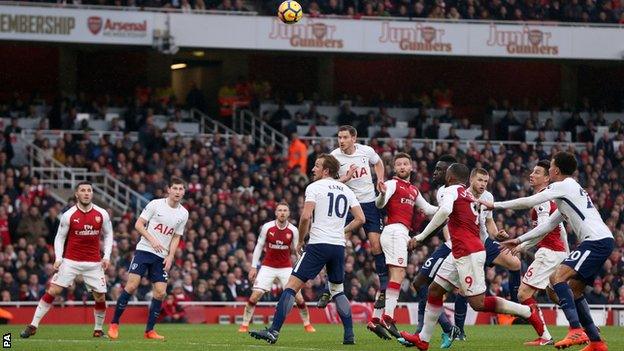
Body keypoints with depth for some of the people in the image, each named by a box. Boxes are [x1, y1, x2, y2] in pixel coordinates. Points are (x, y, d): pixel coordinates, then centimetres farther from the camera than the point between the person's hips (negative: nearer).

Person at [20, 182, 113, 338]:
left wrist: (107, 256, 0)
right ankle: (33, 326, -6)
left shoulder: (102, 214, -1)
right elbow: (60, 237, 2)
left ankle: (98, 330, 22)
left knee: (100, 297, 0)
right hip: (71, 260, -2)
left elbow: (108, 235, 11)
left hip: (94, 263, 2)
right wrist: (58, 258, -10)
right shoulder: (68, 215, -6)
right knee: (52, 290, -10)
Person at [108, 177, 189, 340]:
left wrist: (170, 257, 0)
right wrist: (152, 240, -17)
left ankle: (149, 331, 6)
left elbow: (176, 237, 13)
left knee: (160, 292, -6)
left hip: (162, 257, 4)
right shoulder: (155, 204, -6)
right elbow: (138, 224, -5)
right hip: (144, 249, -4)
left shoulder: (183, 214, 6)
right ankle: (114, 324, -2)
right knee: (131, 285, -14)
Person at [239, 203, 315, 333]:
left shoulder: (293, 230, -6)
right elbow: (259, 246, 0)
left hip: (286, 267, 1)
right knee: (255, 295, -11)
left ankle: (307, 324, 15)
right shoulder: (267, 227, -9)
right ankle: (245, 325, 1)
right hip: (268, 267, -1)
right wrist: (253, 267, -2)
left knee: (298, 297, -5)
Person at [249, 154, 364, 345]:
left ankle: (274, 331, -15)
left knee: (292, 285, -7)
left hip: (318, 245, -6)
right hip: (339, 246, 6)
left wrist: (300, 241, 1)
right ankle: (349, 334, 12)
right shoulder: (347, 191, 14)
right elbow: (360, 219, 9)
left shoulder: (314, 187, -3)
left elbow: (306, 216, -13)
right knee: (337, 290, 21)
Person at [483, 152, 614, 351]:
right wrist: (520, 241, 33)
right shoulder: (571, 189, 28)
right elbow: (548, 225, 33)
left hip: (596, 241, -10)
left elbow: (528, 202, -4)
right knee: (573, 288, 14)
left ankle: (576, 332, -30)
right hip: (603, 241, 10)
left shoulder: (563, 186, -2)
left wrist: (496, 205, 7)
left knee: (558, 277, -18)